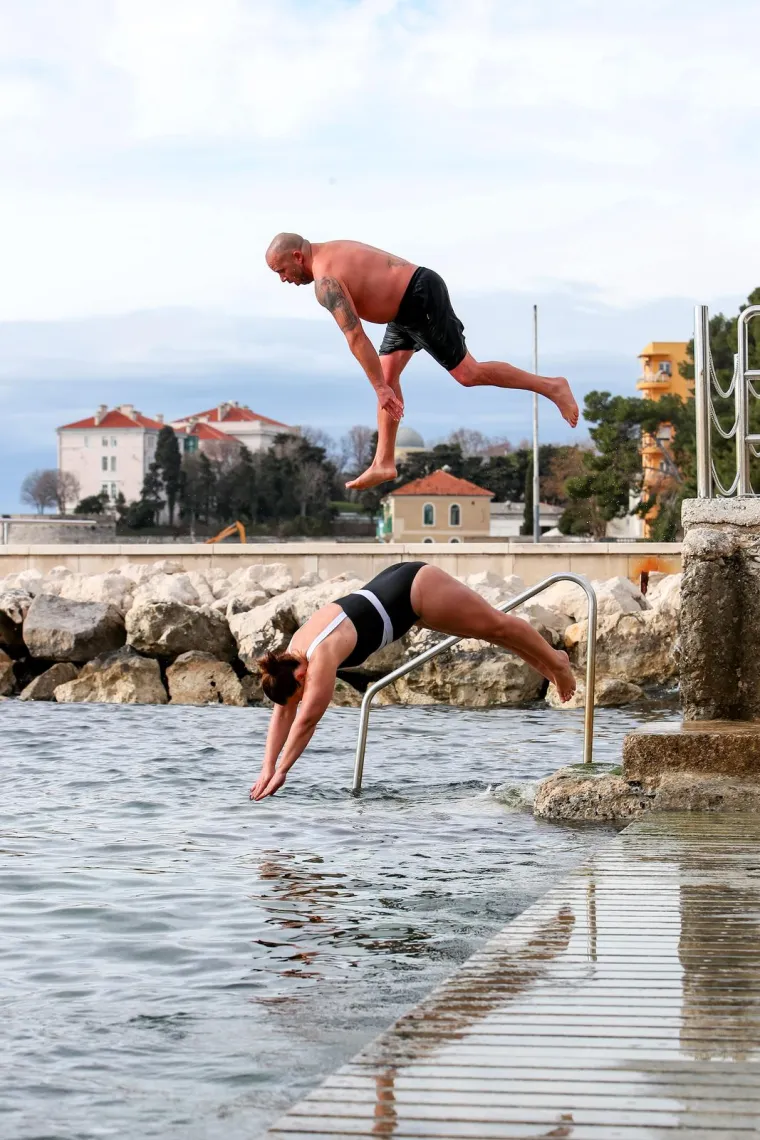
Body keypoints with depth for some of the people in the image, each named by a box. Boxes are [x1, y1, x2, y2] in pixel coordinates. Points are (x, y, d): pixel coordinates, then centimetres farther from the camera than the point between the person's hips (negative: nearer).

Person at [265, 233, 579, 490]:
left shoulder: (325, 281, -20)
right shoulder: (333, 252, 11)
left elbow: (355, 335, -25)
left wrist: (380, 388, -24)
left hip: (422, 301, -11)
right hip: (408, 304, 11)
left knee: (468, 373, -5)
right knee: (387, 374, 9)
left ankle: (551, 387, 5)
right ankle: (384, 463, 10)